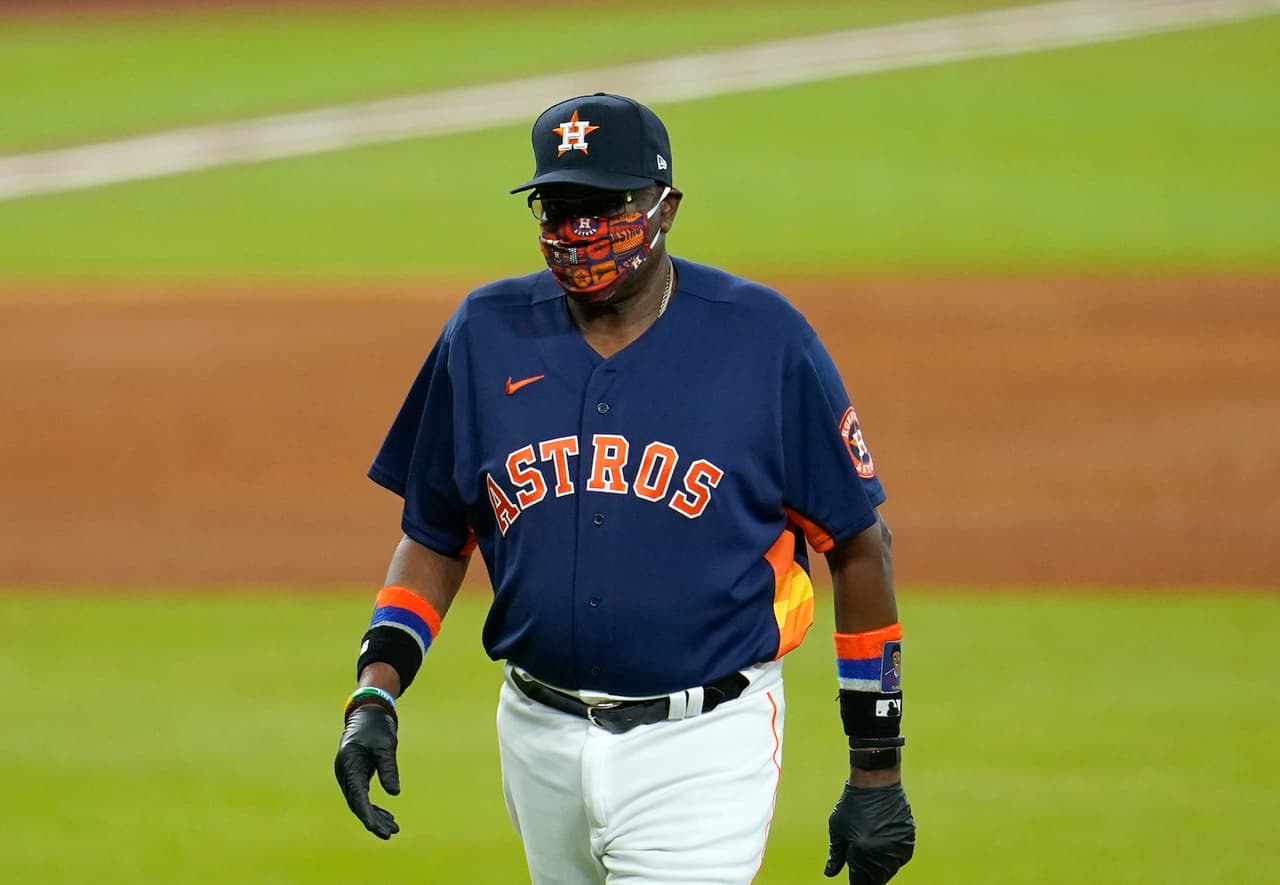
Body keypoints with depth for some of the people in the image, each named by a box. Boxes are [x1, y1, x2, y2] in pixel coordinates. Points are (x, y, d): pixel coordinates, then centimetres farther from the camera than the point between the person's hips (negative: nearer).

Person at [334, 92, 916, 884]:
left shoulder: (763, 338, -7)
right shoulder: (487, 336, 3)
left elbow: (860, 543, 0)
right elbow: (435, 537, 13)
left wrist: (877, 773, 0)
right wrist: (375, 695, -4)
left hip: (703, 745, -4)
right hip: (541, 737, 4)